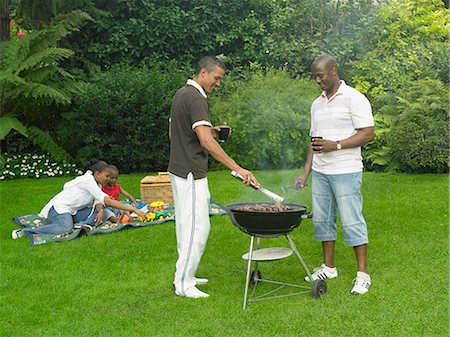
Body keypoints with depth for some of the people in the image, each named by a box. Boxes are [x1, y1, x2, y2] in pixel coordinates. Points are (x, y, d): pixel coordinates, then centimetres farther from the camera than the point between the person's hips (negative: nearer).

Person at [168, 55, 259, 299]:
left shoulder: (181, 94, 13)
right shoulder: (196, 98, -18)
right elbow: (206, 142, -28)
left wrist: (208, 131, 12)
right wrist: (238, 169, -30)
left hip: (178, 170, 11)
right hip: (191, 173, -11)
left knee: (186, 225, 16)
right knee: (197, 227, -6)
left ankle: (184, 276, 25)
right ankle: (184, 284, -1)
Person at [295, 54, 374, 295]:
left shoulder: (354, 98, -6)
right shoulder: (317, 104, 15)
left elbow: (367, 134, -12)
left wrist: (336, 145, -21)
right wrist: (306, 173, 11)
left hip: (346, 171, -7)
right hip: (320, 172, 7)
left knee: (351, 220, -5)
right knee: (322, 219, 10)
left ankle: (362, 273, 3)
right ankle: (328, 267, 22)